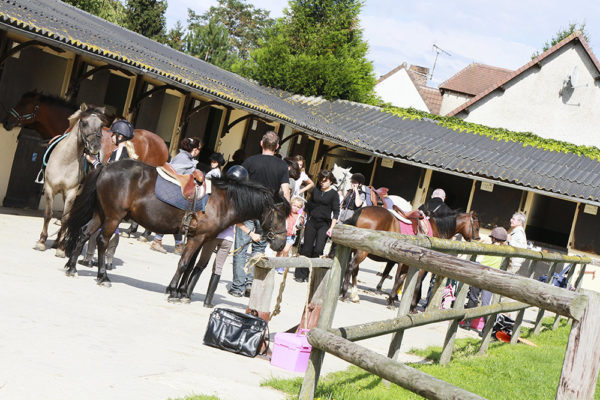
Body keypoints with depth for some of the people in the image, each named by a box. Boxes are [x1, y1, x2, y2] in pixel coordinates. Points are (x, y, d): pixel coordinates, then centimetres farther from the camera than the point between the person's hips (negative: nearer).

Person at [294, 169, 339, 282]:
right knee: (306, 249, 1)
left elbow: (336, 212, -3)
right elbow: (308, 206, 17)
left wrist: (331, 228, -11)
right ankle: (300, 274, 7)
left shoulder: (334, 194, -1)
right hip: (312, 222, 3)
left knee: (318, 249, -12)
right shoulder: (316, 190, 9)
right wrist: (304, 220, 14)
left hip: (324, 224, -3)